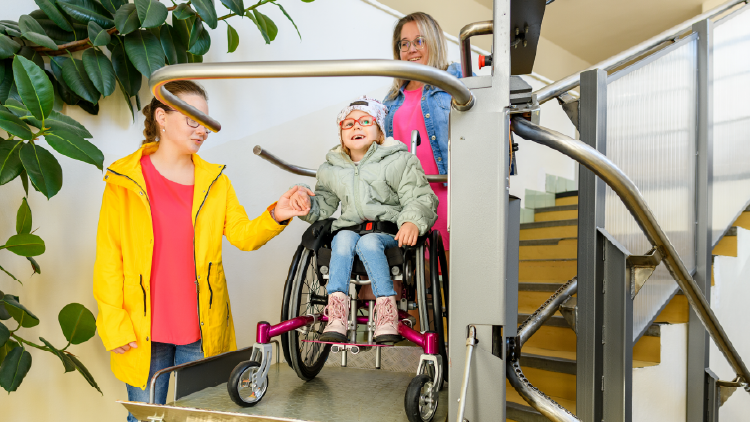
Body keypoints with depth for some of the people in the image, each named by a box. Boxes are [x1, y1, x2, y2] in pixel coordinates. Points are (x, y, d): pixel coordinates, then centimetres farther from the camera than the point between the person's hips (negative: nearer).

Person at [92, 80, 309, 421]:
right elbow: (109, 255, -2)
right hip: (142, 331, -2)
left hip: (201, 330, 2)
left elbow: (243, 235, -2)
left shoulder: (214, 179, 8)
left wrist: (275, 216, -22)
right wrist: (113, 323, -7)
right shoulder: (125, 179, -1)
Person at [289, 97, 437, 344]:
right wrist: (307, 203, -3)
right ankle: (336, 314, -40)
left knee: (368, 242, -35)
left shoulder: (399, 161, 4)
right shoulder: (331, 168, 16)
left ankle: (387, 312, -38)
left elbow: (419, 198, -4)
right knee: (343, 239, -32)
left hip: (388, 231, -3)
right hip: (348, 228, 3)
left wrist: (412, 221, -26)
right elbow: (323, 205, 21)